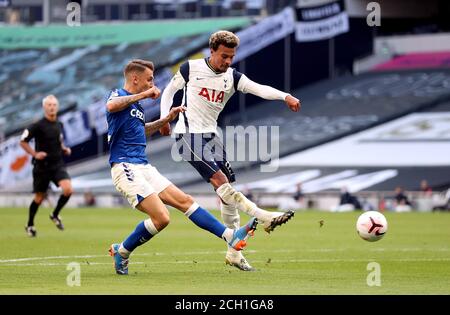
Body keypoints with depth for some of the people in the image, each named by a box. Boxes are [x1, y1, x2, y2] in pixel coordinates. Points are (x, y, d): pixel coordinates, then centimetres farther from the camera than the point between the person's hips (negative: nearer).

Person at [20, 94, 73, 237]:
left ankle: (55, 215, 7)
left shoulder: (59, 125, 6)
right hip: (42, 166, -4)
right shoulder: (38, 126, -12)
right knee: (39, 197, 5)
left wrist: (64, 149, 6)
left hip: (58, 165, 4)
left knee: (68, 189, -18)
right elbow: (23, 141, -8)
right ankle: (30, 225, 27)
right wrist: (34, 154, -17)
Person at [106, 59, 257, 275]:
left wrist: (167, 119, 27)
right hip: (126, 167, -10)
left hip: (144, 168, 10)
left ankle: (231, 236, 6)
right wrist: (143, 95, -25)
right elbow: (111, 106, -35)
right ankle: (121, 252, -1)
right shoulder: (119, 96, -7)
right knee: (161, 217, -18)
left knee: (185, 201, 6)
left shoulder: (136, 105, 20)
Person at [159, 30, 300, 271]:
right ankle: (265, 218, -29)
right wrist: (164, 119, -5)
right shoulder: (191, 68, -5)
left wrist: (285, 96, -33)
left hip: (211, 136, 6)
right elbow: (169, 91, 9)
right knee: (219, 180, -22)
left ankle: (233, 252, 9)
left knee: (227, 191, 3)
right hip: (189, 135, -6)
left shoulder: (232, 77, 2)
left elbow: (259, 89, -15)